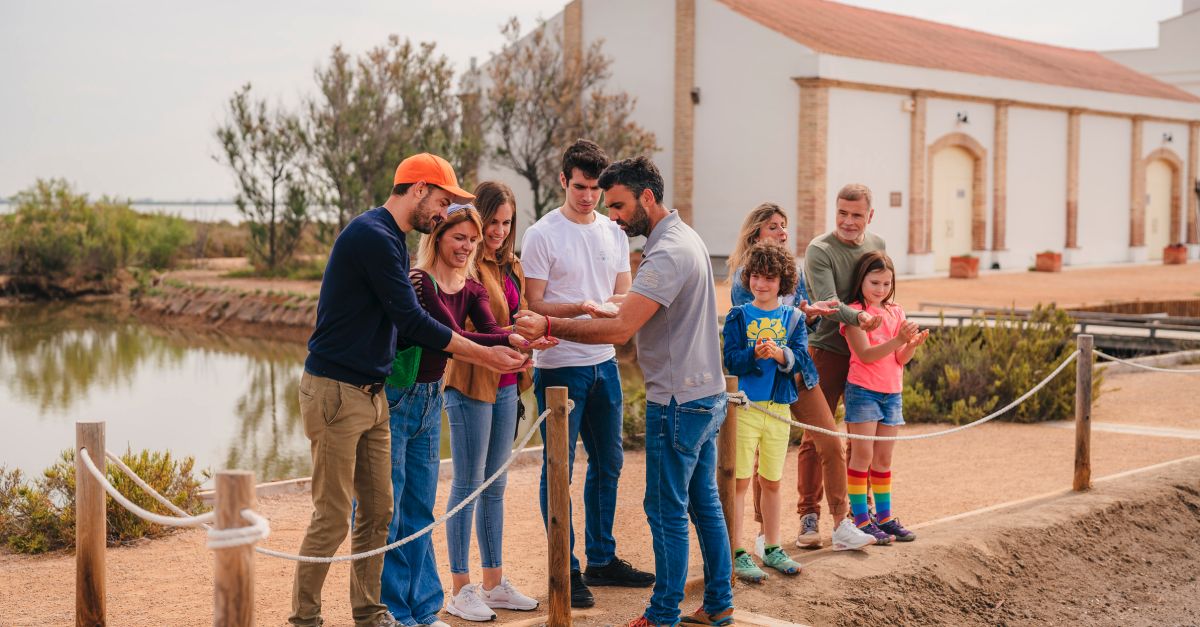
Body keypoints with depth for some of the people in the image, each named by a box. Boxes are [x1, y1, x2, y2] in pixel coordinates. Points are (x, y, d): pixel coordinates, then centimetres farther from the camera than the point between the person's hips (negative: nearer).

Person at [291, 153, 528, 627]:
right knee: (333, 518, -4)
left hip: (371, 393, 9)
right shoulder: (373, 235, -16)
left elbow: (406, 326, 17)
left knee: (378, 511, 10)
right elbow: (412, 322, -18)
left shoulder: (393, 241, 16)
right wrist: (485, 355, -12)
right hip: (335, 391, -9)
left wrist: (486, 355, 11)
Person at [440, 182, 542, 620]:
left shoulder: (511, 267, 14)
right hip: (470, 383, -8)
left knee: (494, 485, 13)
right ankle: (461, 591, 5)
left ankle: (494, 583, 22)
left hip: (505, 384, 8)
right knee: (468, 485, -2)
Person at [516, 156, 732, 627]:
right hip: (707, 393, 10)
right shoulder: (684, 238, 12)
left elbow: (621, 329, -28)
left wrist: (548, 327, -26)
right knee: (703, 500, 16)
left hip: (679, 401, -10)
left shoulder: (668, 253, -21)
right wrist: (606, 311, 7)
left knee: (667, 509, -1)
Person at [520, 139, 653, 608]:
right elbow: (534, 306, -11)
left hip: (604, 363, 7)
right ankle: (566, 570, 9)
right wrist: (580, 308, -27)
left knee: (608, 464, 15)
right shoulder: (542, 235, -9)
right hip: (559, 367, -6)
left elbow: (624, 297, 10)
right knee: (559, 469, 0)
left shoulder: (614, 233, 9)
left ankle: (602, 559, 28)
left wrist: (610, 306, -13)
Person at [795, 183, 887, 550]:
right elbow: (829, 303, -23)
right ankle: (809, 516, 1)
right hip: (827, 350, -6)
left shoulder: (877, 245, 8)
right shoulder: (819, 250, -11)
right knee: (816, 437, -4)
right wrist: (858, 318, -41)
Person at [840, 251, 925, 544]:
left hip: (892, 393, 6)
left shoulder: (895, 312, 10)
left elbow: (900, 359, 7)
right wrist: (898, 340, -27)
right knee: (863, 455, -4)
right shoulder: (854, 312, -7)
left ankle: (884, 517, 17)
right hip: (862, 390, -6)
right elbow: (865, 354, -17)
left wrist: (913, 344, -14)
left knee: (883, 457, 10)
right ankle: (861, 519, 0)